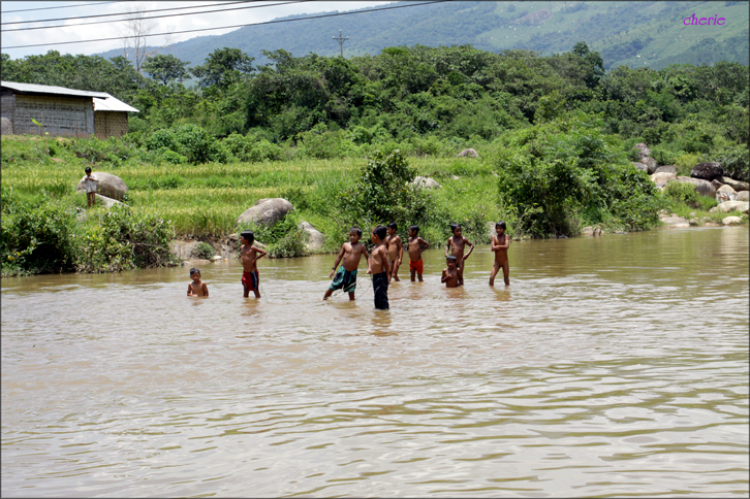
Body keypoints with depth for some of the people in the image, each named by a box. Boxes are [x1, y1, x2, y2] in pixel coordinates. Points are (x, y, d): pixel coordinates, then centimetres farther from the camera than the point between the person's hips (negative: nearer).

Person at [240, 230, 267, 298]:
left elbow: (264, 253, -19)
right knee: (246, 290, 11)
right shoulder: (242, 247, 9)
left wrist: (255, 259, -16)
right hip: (245, 272, 7)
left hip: (252, 272, -7)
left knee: (255, 290, 0)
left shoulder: (252, 248, -14)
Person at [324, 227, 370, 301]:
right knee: (332, 287, 6)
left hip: (353, 272, -1)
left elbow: (367, 257, 4)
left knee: (351, 291, 4)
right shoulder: (345, 245, 0)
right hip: (343, 270, 1)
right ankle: (324, 299, 23)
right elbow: (339, 256, 7)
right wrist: (333, 269, 6)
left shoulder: (361, 246, -3)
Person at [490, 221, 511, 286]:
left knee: (506, 278, 7)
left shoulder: (506, 236, -5)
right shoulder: (494, 237, 1)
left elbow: (506, 246, -20)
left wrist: (498, 246, -11)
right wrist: (502, 247, -19)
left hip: (505, 262, -1)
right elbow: (492, 248, -12)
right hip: (497, 262, 1)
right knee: (491, 277, -11)